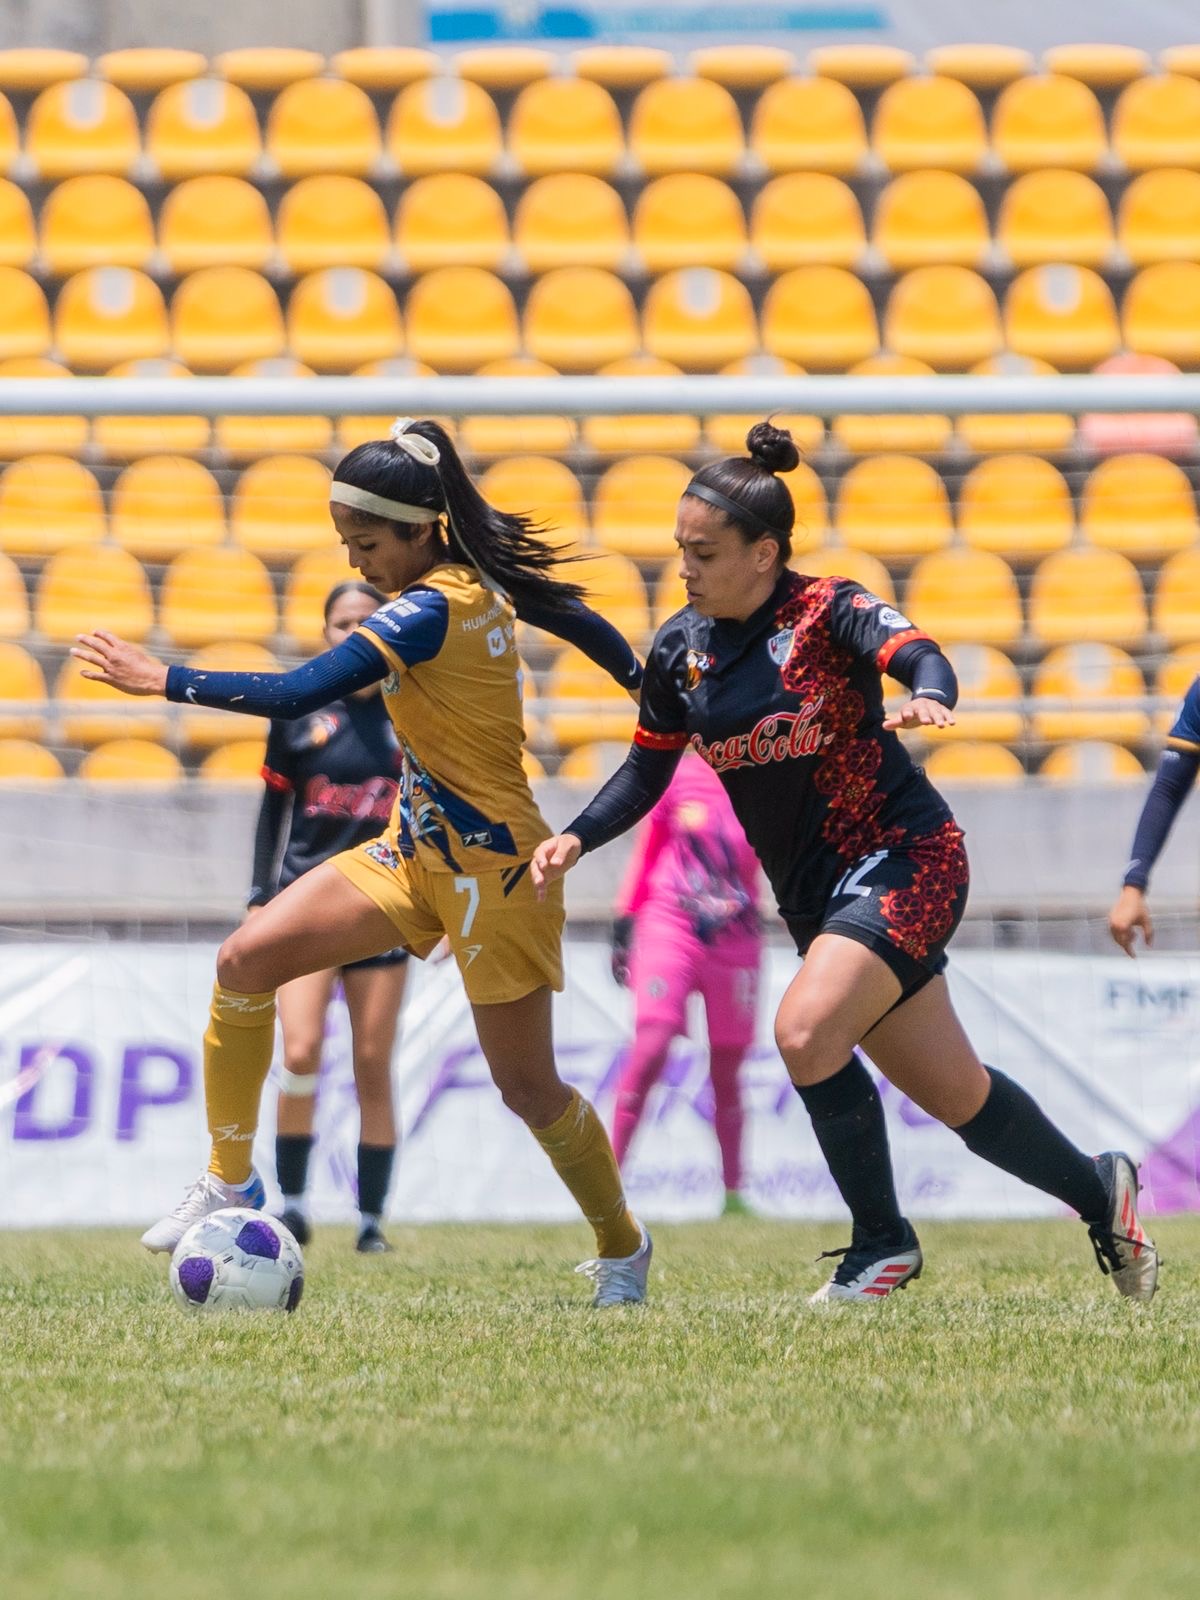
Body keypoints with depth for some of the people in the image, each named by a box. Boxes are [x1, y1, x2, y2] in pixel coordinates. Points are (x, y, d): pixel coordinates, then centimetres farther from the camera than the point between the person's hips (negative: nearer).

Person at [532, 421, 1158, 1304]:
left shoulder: (829, 611, -13)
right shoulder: (680, 649, 2)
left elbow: (917, 653, -31)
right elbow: (648, 767, 13)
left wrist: (927, 694, -53)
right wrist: (577, 839, -1)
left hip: (903, 856, -6)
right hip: (813, 891, 6)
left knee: (806, 1030, -26)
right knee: (953, 1094, 10)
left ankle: (882, 1241, -10)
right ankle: (1098, 1190, 32)